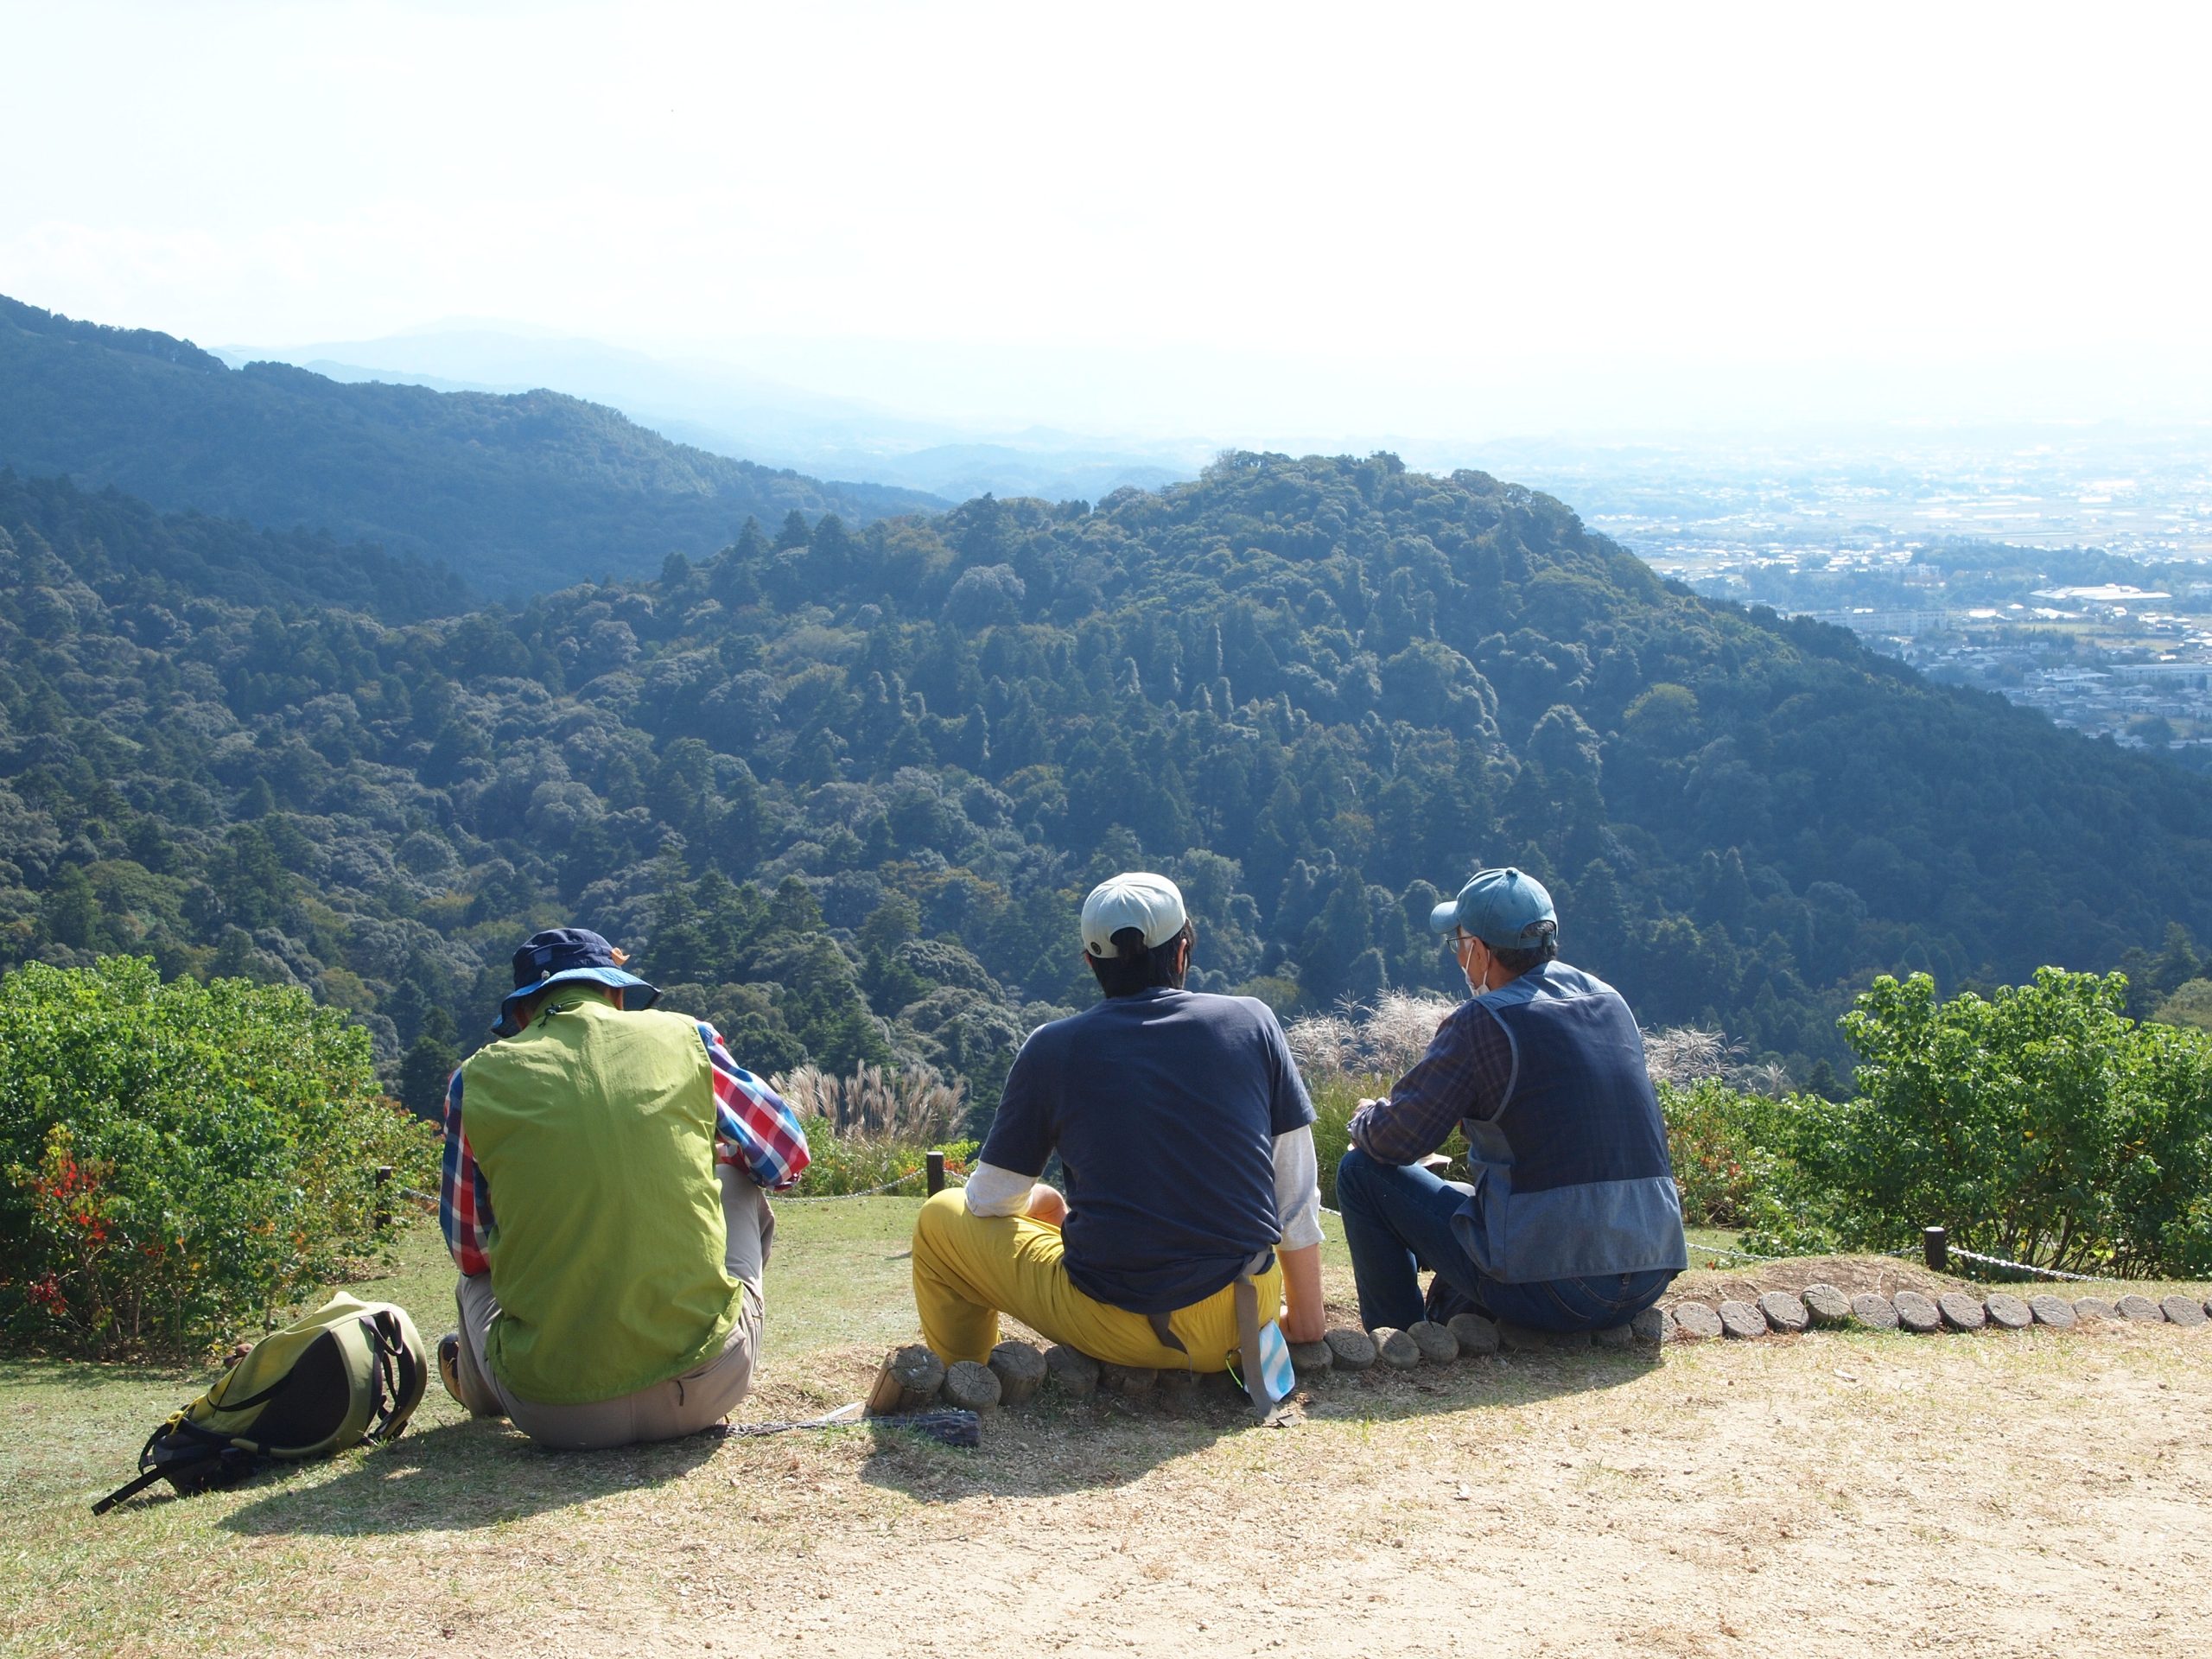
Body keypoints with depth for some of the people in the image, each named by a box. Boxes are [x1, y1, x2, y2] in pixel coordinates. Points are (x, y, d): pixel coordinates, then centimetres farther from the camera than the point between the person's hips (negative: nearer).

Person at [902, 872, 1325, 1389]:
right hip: (1245, 1321, 3)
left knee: (941, 1218, 20)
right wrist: (1306, 1325, 14)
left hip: (1120, 1328, -3)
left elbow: (990, 1200, 5)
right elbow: (1297, 1196, 4)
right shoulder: (1252, 1022, 1)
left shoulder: (1052, 1047, -2)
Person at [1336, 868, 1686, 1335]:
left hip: (1549, 1291, -7)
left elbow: (1395, 1141, -7)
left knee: (1361, 1173, 8)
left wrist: (1367, 1118, 15)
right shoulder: (1611, 1003, 9)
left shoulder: (1482, 1022, -12)